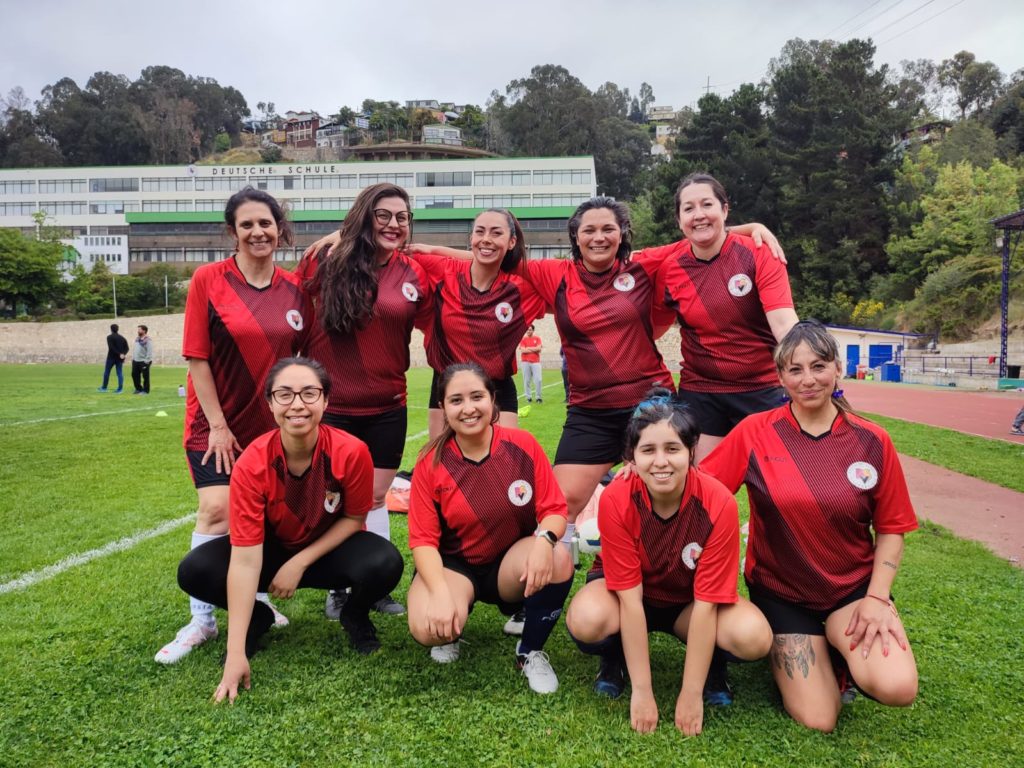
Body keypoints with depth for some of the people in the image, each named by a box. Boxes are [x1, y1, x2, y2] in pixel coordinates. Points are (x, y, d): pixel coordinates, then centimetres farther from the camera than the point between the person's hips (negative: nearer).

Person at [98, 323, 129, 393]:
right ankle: (120, 389, -4)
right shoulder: (122, 338, 11)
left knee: (106, 372, 9)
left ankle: (104, 388, 16)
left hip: (111, 357, -4)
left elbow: (111, 347, -18)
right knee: (120, 373, 2)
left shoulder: (109, 337, -5)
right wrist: (124, 354, -11)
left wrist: (119, 354, -19)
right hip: (120, 358, 4)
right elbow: (126, 348, 2)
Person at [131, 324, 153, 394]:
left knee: (145, 376, -1)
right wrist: (133, 357, 17)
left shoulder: (148, 340, -13)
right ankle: (138, 389, 26)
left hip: (144, 361, -9)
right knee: (134, 374, 12)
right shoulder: (137, 339, 13)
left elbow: (149, 351, -17)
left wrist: (147, 361, -20)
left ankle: (145, 390, 7)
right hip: (135, 361, 9)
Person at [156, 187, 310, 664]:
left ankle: (255, 597, 32)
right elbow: (197, 357, -10)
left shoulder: (294, 289, 0)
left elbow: (302, 358, 6)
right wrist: (217, 424, -12)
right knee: (217, 511, -11)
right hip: (217, 423, -3)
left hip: (272, 424, 3)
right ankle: (201, 620, 4)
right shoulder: (208, 280, -9)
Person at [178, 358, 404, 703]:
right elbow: (245, 560, -29)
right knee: (194, 571, -24)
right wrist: (236, 655, -32)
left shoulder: (351, 451, -27)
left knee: (385, 564, -32)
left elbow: (354, 518, -8)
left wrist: (300, 563, -18)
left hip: (331, 549, -1)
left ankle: (355, 615, 5)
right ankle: (258, 617, 8)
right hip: (272, 548, 1)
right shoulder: (252, 463, -27)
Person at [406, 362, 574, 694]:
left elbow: (555, 510, -10)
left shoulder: (523, 445, -12)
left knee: (558, 560, -32)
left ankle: (530, 652, -4)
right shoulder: (430, 463, -13)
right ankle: (450, 633, 12)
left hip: (512, 561, 1)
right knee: (429, 628, -31)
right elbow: (423, 539, -13)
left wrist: (544, 540, -34)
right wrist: (441, 593, -30)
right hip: (453, 563, -1)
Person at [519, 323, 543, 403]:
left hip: (536, 362, 0)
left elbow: (539, 348, -6)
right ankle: (528, 397, 6)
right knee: (526, 380, -1)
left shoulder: (537, 338, 8)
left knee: (538, 380, -6)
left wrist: (528, 348, -4)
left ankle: (538, 397, 0)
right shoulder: (523, 339, 7)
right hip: (526, 362, 0)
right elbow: (522, 350, -6)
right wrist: (534, 349, -5)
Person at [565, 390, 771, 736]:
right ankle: (613, 660, 2)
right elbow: (630, 597, -23)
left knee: (754, 637, -30)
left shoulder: (719, 503, -29)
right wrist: (642, 691, -21)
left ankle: (713, 665, 6)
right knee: (587, 620, -34)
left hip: (691, 600, 1)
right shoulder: (615, 500, -29)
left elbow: (705, 603, -22)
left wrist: (691, 694, -19)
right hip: (628, 593, 0)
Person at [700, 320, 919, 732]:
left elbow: (891, 528, 0)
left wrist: (877, 597, -10)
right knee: (817, 721, -8)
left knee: (897, 689, -24)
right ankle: (790, 649, 23)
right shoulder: (754, 432, -10)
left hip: (854, 587, 1)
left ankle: (839, 646, 10)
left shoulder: (872, 441, -7)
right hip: (781, 592, -1)